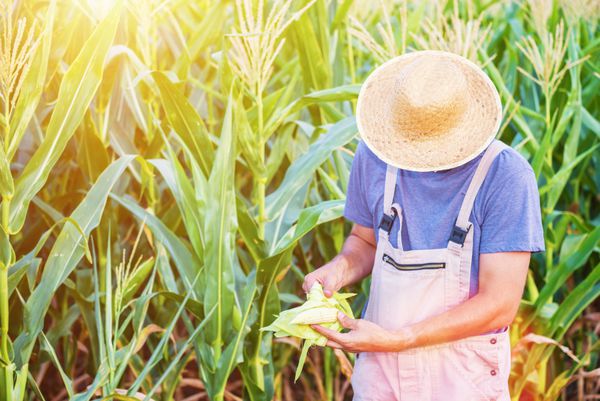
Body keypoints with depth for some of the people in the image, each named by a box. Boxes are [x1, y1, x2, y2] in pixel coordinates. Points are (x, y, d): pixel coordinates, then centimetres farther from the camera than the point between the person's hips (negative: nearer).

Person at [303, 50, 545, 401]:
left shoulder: (506, 175, -18)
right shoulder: (374, 155, -6)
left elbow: (500, 305, -19)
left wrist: (395, 340, -24)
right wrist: (340, 269, -11)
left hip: (462, 372, -3)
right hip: (379, 367, 4)